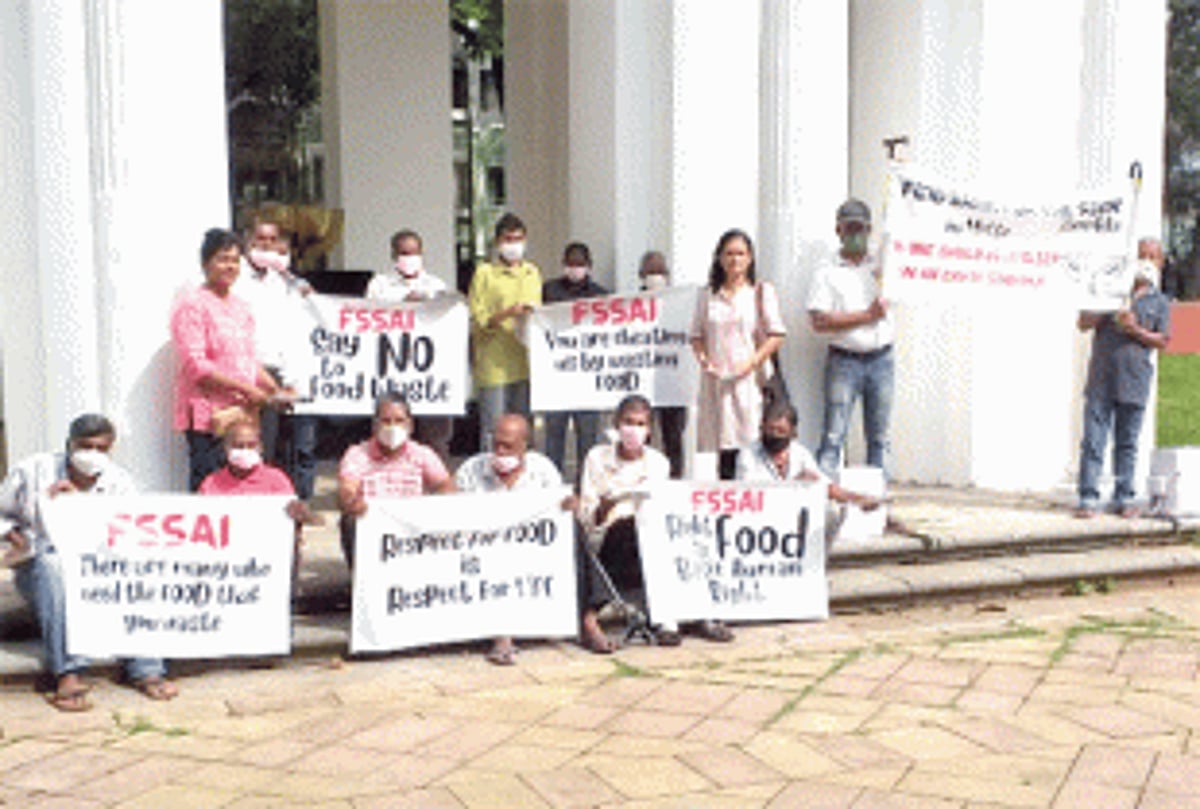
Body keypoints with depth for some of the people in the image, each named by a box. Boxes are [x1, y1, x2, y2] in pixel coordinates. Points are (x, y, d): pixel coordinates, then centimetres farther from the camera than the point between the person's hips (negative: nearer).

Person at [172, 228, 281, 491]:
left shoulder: (241, 306, 19)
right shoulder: (193, 305, -5)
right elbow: (195, 366, -13)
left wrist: (274, 390, 6)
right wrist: (245, 389, -17)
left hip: (242, 413, 7)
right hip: (208, 416, -7)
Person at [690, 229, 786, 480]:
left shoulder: (762, 292, 5)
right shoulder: (708, 297, 13)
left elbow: (777, 335, 0)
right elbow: (696, 335, 16)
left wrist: (752, 361, -11)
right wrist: (703, 358, -3)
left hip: (750, 379, -2)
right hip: (717, 380, 2)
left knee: (751, 439, -9)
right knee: (723, 442, 0)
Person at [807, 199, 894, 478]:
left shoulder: (882, 266, 14)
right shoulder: (827, 272, 2)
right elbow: (819, 322, -8)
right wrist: (866, 315, -10)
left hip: (881, 358, 4)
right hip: (844, 360, -3)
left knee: (879, 436, 7)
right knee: (834, 434, -7)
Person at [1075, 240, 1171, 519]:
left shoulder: (1159, 302, 11)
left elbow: (1162, 341, 4)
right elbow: (1083, 322, 9)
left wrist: (1136, 330, -12)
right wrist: (1106, 315, -9)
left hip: (1134, 381, 0)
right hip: (1101, 378, 0)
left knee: (1127, 443, 5)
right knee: (1093, 440, -4)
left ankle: (1124, 498, 13)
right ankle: (1088, 498, -2)